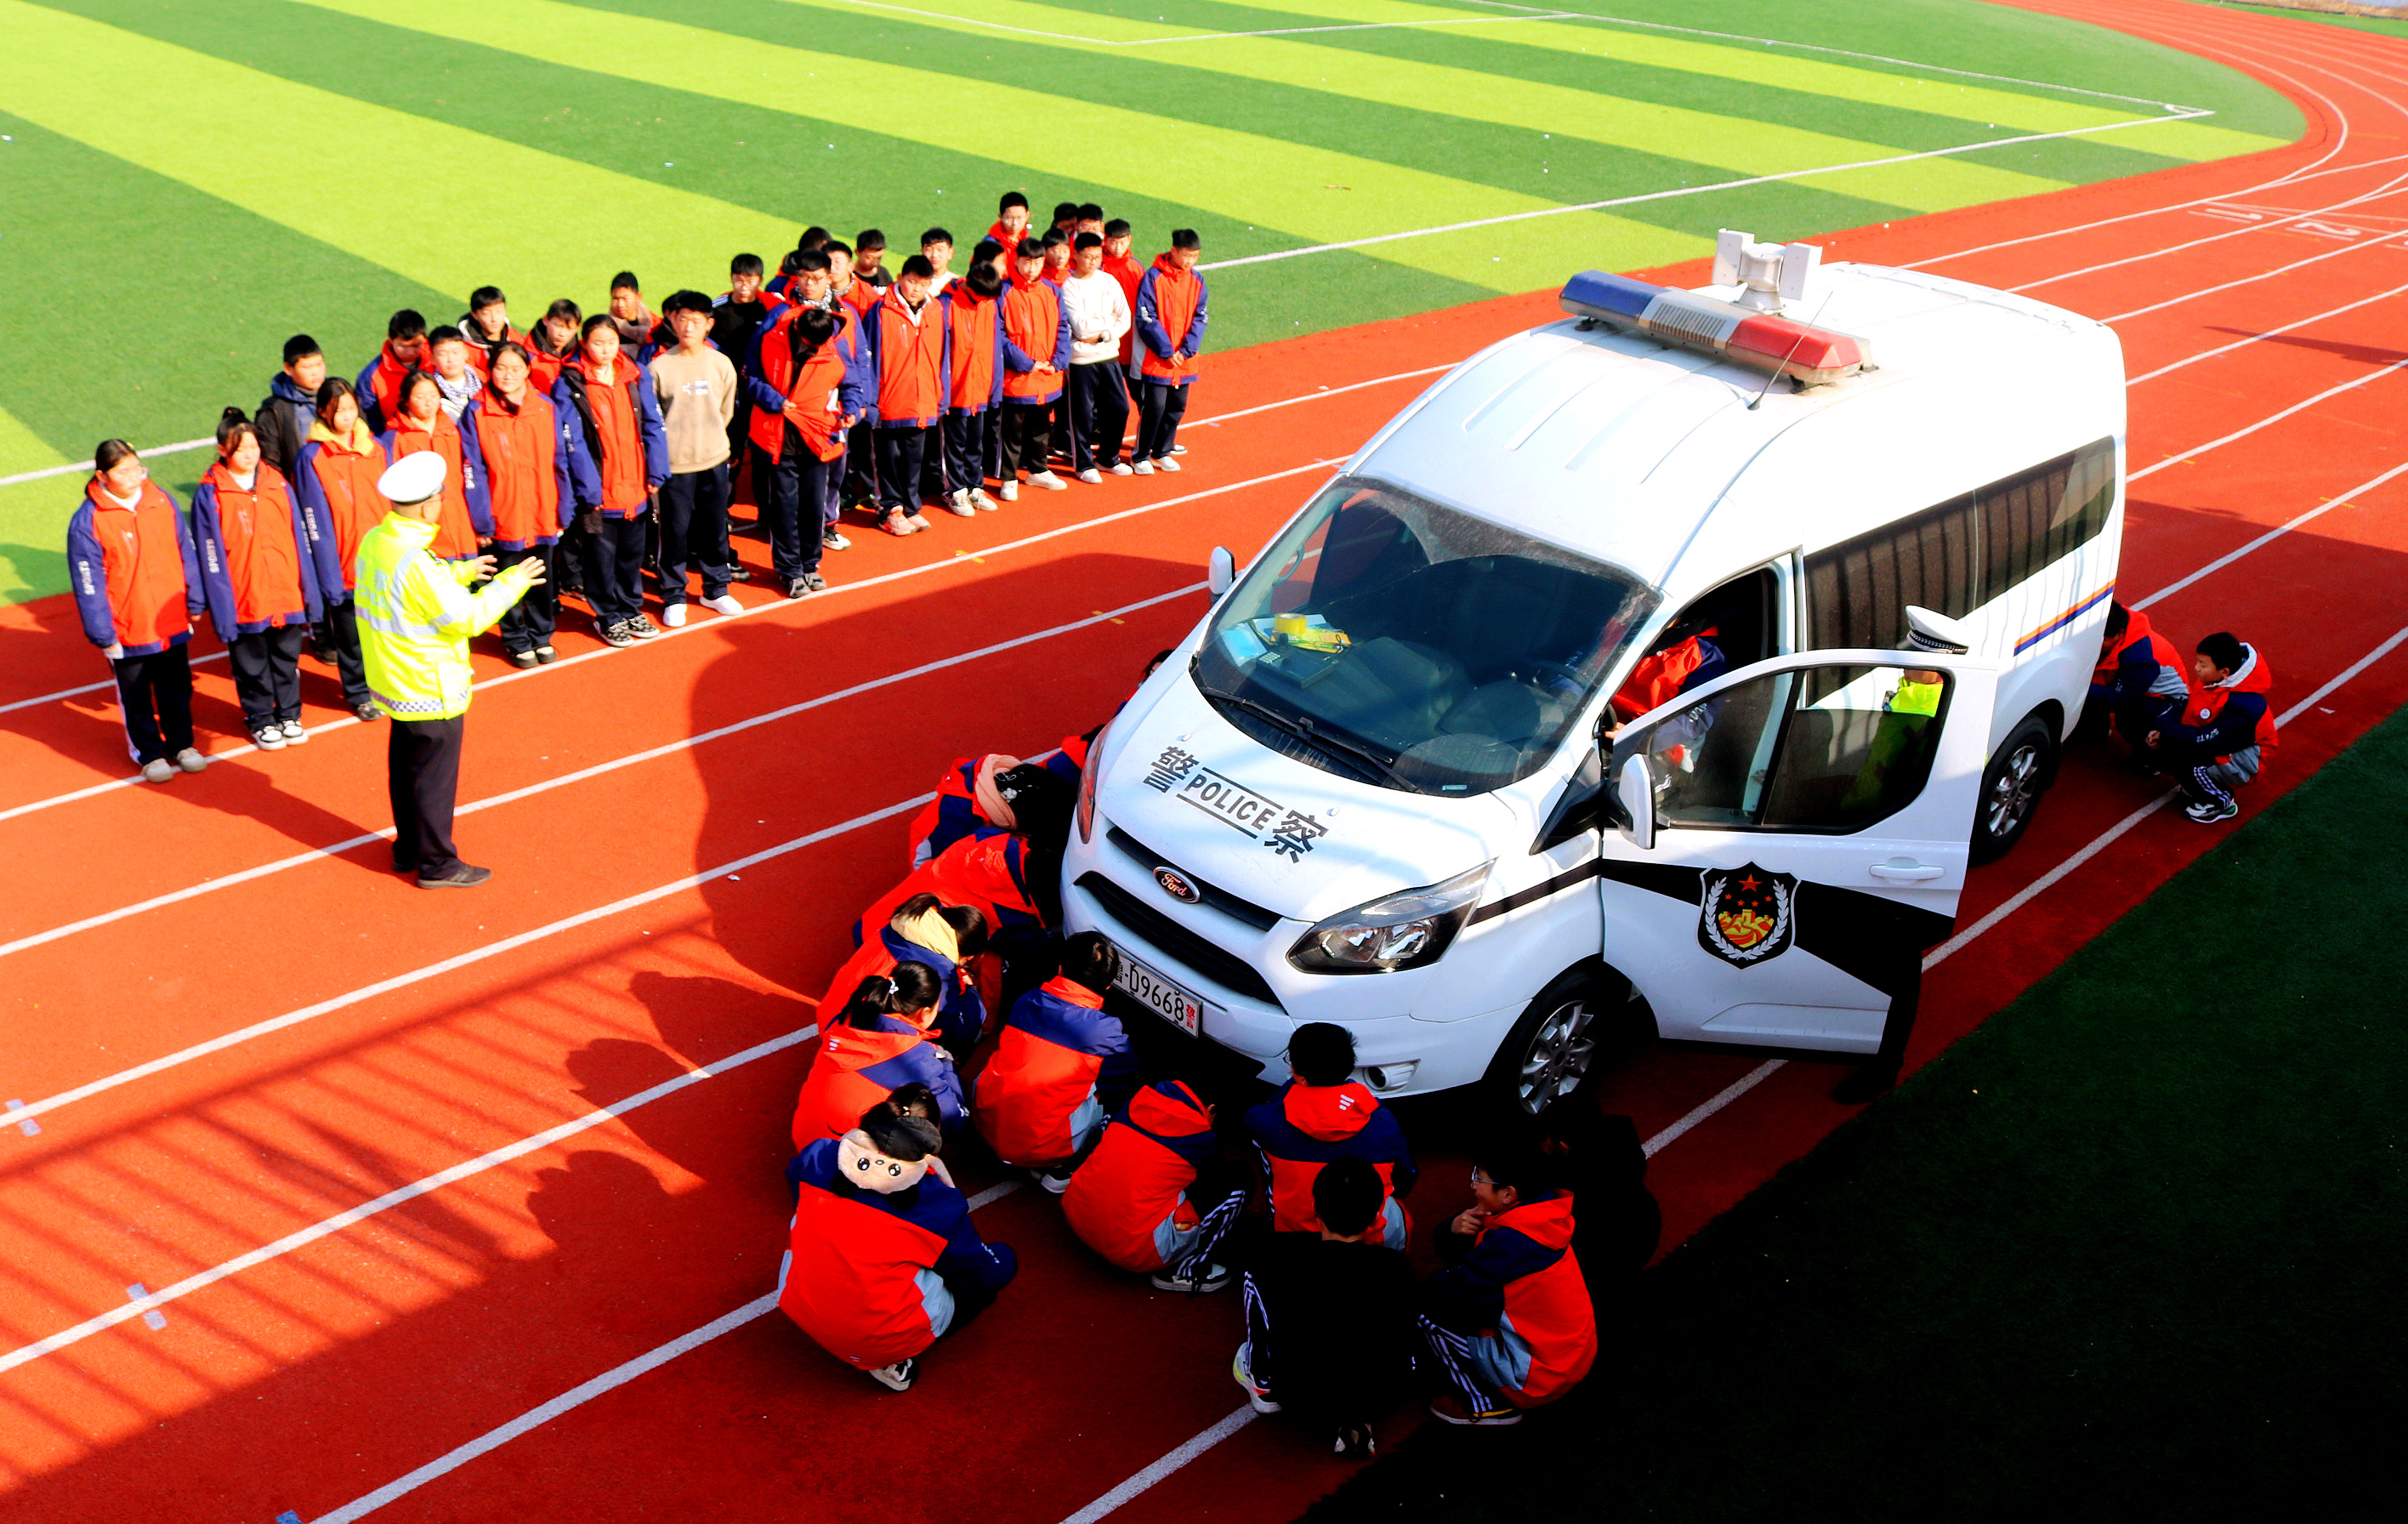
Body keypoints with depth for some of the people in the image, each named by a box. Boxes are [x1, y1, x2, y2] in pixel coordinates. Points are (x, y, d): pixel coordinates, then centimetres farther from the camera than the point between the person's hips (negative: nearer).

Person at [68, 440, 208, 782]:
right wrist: (103, 634, -10)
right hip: (127, 631, -3)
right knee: (136, 696, 10)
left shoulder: (161, 501, -1)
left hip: (172, 622, 3)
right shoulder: (87, 522, -13)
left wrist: (194, 602, 9)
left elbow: (186, 552, 8)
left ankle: (182, 744, 33)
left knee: (177, 689, 16)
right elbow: (88, 583, -10)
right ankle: (149, 753, 26)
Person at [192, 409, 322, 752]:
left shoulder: (278, 485, 3)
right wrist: (222, 610, -10)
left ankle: (289, 716, 30)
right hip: (244, 602, -3)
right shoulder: (209, 494, -7)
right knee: (252, 666, 9)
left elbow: (299, 543, 7)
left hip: (287, 596, 3)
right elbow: (211, 557, -7)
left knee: (287, 659, 14)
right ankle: (261, 721, 26)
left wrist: (309, 596, 7)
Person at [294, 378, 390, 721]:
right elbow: (316, 523, -8)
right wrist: (328, 576, -11)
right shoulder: (313, 457, -6)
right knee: (351, 637, 7)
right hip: (344, 566, -3)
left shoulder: (376, 449, 6)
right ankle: (358, 693, 24)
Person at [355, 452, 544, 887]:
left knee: (404, 766, 22)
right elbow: (467, 617, -23)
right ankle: (436, 864, 17)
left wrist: (460, 571, 18)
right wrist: (512, 582, -13)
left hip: (394, 682, 9)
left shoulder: (374, 541, -1)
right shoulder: (415, 562, -29)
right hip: (430, 691, -9)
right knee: (434, 777, 5)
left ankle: (407, 849, 37)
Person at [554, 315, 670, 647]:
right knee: (602, 555, 6)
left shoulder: (636, 376, 5)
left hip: (636, 486, 4)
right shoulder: (569, 384, -7)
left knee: (632, 552, 16)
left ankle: (631, 609, 32)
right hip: (599, 491, -4)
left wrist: (656, 473, -2)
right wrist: (588, 488, -16)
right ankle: (608, 616, 21)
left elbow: (653, 426, 5)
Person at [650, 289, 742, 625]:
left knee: (715, 528, 12)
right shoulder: (660, 366, -8)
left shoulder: (721, 364, 0)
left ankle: (716, 590, 28)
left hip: (714, 459, 3)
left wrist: (709, 437, 10)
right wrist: (665, 445, -2)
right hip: (674, 462, -3)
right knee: (675, 530, 4)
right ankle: (673, 597, 16)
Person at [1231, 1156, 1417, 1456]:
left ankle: (1263, 1385, 22)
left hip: (1299, 1393, -1)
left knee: (1256, 1271, 9)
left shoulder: (1282, 1254, -18)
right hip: (1379, 1395, 1)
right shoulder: (1396, 1266, -15)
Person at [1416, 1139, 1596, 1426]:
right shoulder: (1536, 1214, -1)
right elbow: (1451, 1257, 7)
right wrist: (1455, 1231, -15)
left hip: (1541, 1374, -9)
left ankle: (1488, 1406, 5)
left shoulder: (1509, 1243, -29)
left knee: (1425, 1315, -8)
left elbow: (1452, 1293, -24)